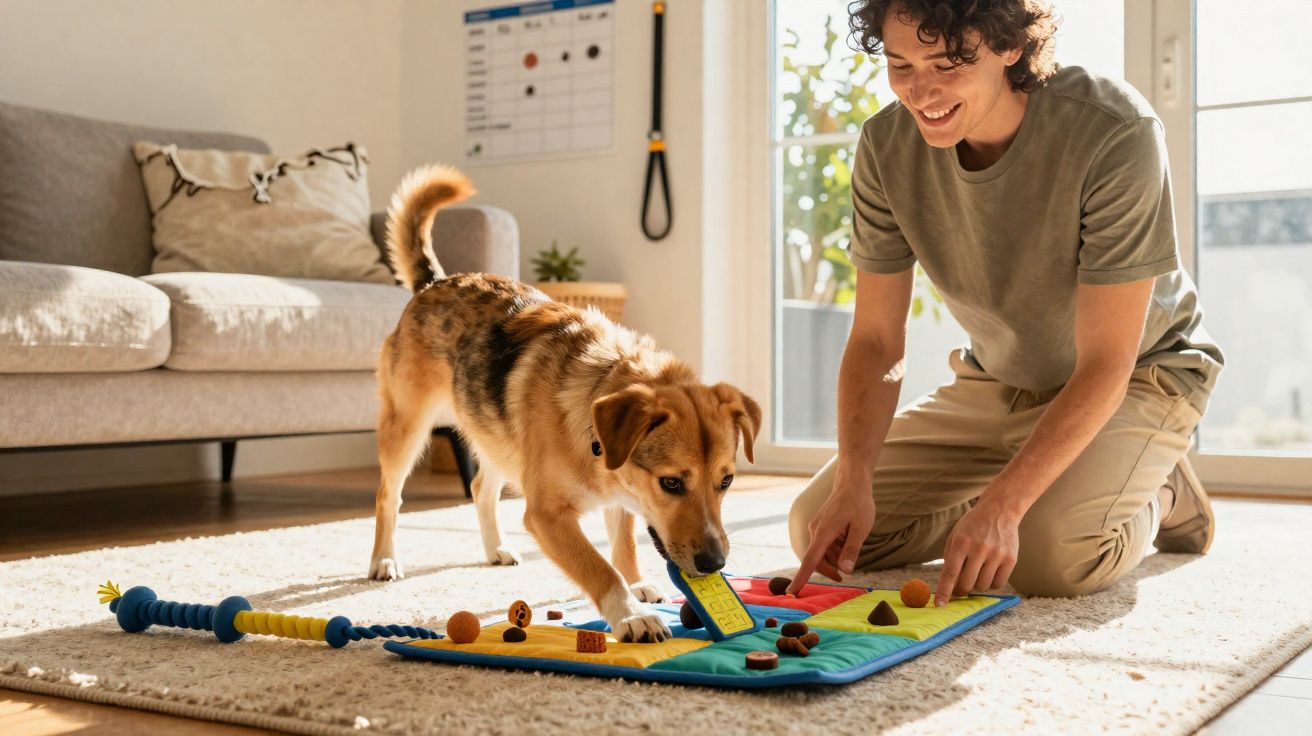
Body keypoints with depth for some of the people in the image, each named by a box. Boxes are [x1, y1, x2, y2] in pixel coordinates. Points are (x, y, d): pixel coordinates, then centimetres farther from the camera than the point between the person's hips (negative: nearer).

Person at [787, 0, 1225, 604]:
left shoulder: (1115, 134, -30)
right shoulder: (887, 145, -16)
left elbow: (1105, 364, -28)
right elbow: (876, 340, -12)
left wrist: (1002, 505, -38)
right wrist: (852, 480, -28)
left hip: (1137, 376, -5)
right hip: (995, 382, 5)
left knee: (1051, 557, -33)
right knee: (818, 527, -6)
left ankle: (1157, 497, 3)